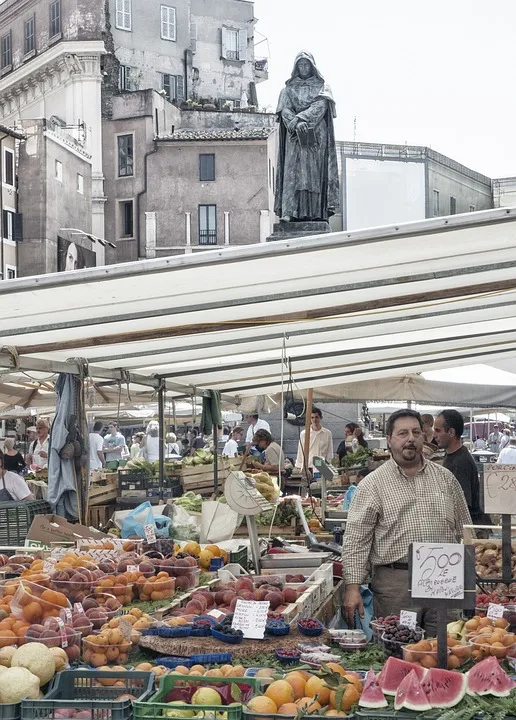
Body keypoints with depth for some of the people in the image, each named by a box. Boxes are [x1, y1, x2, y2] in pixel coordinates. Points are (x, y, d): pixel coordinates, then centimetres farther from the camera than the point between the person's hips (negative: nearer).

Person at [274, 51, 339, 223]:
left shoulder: (322, 87, 13)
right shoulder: (288, 89, 16)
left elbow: (320, 106, -4)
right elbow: (285, 110, 2)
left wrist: (301, 118, -17)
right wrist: (296, 124, -18)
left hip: (317, 136, 0)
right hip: (295, 137, 1)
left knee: (315, 173, -8)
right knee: (293, 171, -11)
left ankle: (316, 213, -12)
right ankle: (289, 212, -19)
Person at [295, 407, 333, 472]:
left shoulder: (327, 434, 5)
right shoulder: (303, 434, 5)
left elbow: (329, 452, 9)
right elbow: (300, 453, 8)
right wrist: (299, 467, 5)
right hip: (307, 467, 0)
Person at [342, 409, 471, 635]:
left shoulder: (445, 478, 11)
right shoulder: (373, 484, 0)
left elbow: (464, 532, 16)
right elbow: (356, 539, -3)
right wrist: (353, 587, -11)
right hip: (394, 582, -3)